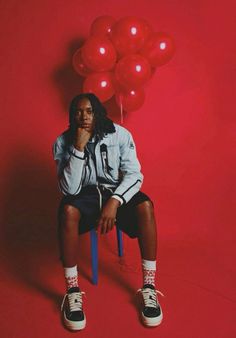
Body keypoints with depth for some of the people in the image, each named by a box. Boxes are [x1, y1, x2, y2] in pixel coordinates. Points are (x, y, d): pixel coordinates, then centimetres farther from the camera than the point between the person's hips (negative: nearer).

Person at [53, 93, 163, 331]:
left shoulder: (119, 134, -9)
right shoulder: (63, 142, -10)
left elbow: (134, 174, -12)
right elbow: (69, 189, -18)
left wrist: (115, 201, -29)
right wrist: (78, 148, -27)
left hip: (116, 192, 1)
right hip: (85, 195, 0)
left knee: (145, 205, -31)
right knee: (67, 210, -35)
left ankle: (149, 288, -20)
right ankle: (73, 293, -22)